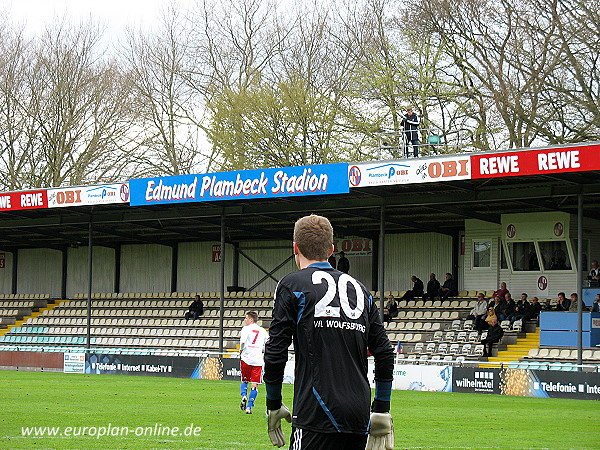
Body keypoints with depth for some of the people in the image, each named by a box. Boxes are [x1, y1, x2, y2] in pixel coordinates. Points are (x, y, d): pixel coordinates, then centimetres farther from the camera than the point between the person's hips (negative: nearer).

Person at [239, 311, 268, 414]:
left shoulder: (246, 328, 1)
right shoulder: (263, 331, 13)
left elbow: (242, 340, -16)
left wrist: (241, 349, 1)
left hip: (246, 358, -2)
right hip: (258, 360, 2)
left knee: (244, 381, 18)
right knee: (255, 384, 2)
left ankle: (244, 395, -8)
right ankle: (249, 407, -6)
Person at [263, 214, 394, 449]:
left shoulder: (292, 285, 1)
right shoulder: (359, 289, 17)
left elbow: (275, 353, -4)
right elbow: (385, 353, 15)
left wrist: (273, 406, 8)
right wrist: (381, 412, 20)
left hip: (318, 419, -6)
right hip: (360, 417, 6)